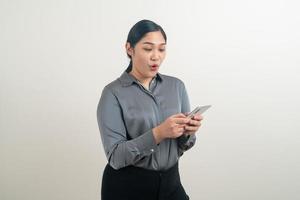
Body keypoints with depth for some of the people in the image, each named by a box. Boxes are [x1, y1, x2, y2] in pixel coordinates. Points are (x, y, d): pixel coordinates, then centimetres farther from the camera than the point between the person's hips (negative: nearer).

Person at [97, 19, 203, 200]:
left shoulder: (177, 86, 2)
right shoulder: (113, 93, -11)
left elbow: (182, 145, 7)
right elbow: (115, 156, -16)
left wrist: (188, 132, -15)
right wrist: (158, 133, -27)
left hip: (170, 183, 4)